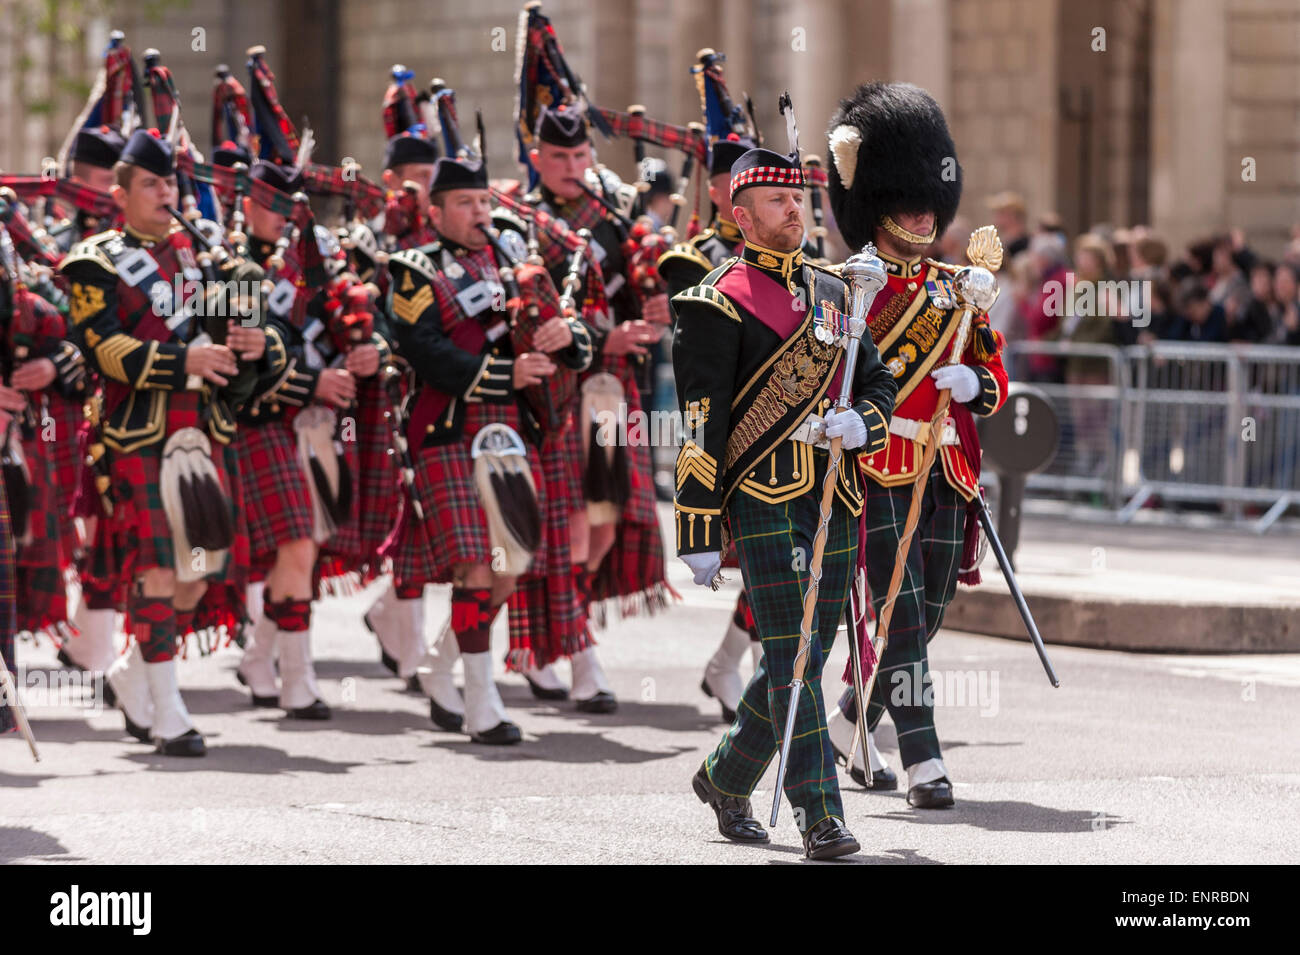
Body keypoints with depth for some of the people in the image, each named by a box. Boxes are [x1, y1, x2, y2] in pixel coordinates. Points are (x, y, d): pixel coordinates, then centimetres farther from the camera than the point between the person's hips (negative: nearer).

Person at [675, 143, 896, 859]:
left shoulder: (832, 292, 16)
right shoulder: (721, 302, -5)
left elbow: (878, 382, 18)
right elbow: (700, 424, -8)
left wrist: (861, 421, -7)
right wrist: (700, 534, -12)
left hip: (833, 499, 7)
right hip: (762, 500, -7)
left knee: (801, 659, 11)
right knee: (792, 659, -11)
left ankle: (725, 778, 30)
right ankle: (820, 816, -11)